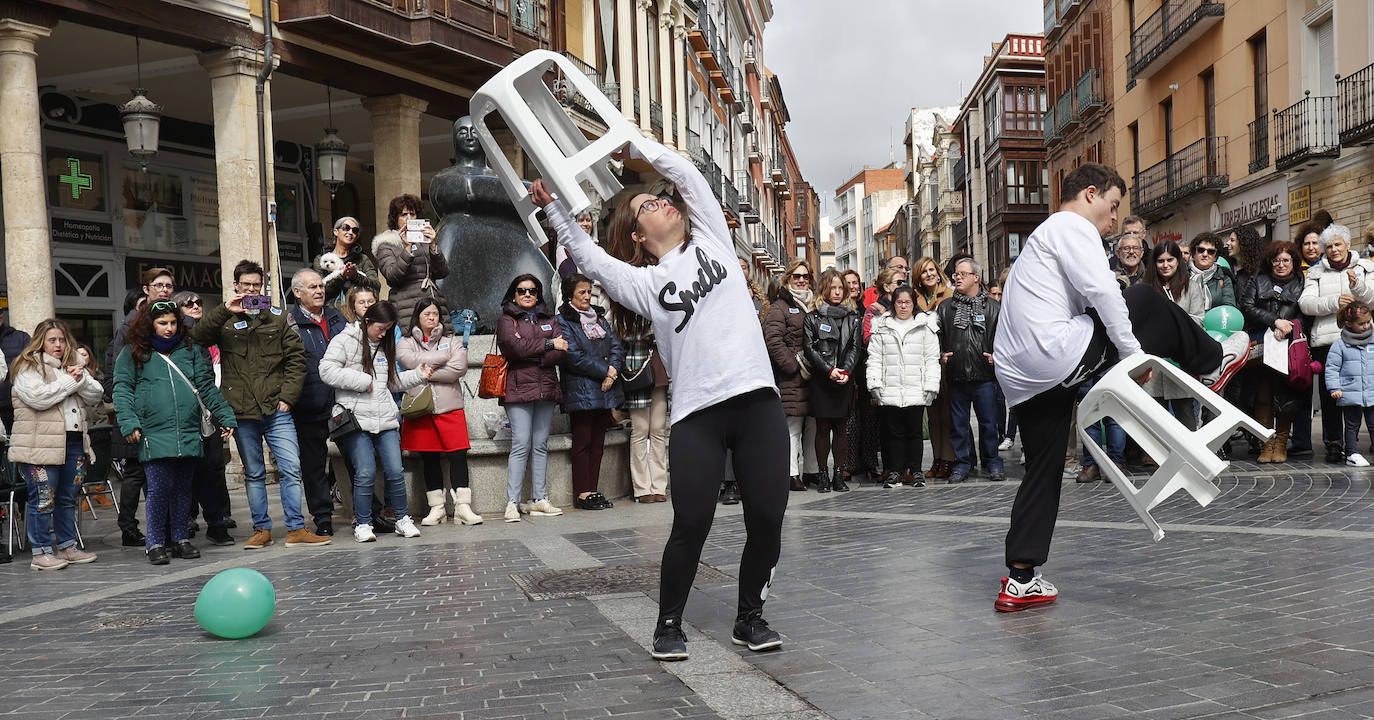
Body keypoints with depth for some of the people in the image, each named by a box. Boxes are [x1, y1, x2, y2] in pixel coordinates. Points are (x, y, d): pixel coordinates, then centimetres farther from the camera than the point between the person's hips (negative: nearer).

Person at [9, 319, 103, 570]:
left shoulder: (72, 366, 19)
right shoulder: (27, 367, -2)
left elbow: (97, 394, 11)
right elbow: (37, 397, -18)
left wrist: (81, 380, -8)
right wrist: (69, 382, -10)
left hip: (73, 442, 7)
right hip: (40, 444, -7)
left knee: (68, 498, 13)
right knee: (43, 500, -3)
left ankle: (67, 546, 22)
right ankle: (41, 552, 4)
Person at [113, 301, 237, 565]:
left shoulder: (190, 350, 15)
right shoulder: (132, 353, 7)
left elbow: (207, 387, 13)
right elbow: (122, 390, 2)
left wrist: (225, 415, 6)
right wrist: (129, 422, -11)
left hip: (189, 433, 3)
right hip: (154, 435, -3)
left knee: (183, 488, 8)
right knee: (159, 488, -7)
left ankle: (180, 538, 20)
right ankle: (156, 543, 6)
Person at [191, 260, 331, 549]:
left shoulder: (277, 318, 11)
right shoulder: (225, 320, 9)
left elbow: (296, 358, 8)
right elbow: (197, 337, -9)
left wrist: (287, 396, -2)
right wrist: (225, 311, -18)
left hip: (276, 409, 0)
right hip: (242, 411, 0)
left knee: (291, 468, -5)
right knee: (254, 473, 9)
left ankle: (296, 530, 1)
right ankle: (262, 529, 17)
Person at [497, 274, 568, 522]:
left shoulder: (550, 320, 18)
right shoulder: (506, 320, 7)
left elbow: (562, 351, 2)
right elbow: (513, 346, -13)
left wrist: (529, 355, -11)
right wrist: (549, 344, -7)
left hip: (546, 388, 4)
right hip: (518, 389, -4)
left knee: (541, 445, 6)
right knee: (521, 445, -10)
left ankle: (540, 499, 10)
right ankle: (512, 502, -8)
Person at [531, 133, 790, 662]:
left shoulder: (711, 242, 17)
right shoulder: (643, 282, 11)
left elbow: (687, 175, 16)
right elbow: (588, 257, 8)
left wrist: (634, 143, 20)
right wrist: (553, 207, 12)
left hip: (757, 400, 2)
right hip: (696, 413, -2)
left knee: (767, 520, -1)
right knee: (691, 525, -5)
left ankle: (750, 618, 19)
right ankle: (669, 625, 17)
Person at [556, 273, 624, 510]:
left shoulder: (599, 318, 18)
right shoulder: (563, 321, -4)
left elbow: (616, 346, 11)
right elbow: (575, 357, -14)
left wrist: (613, 371, -7)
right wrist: (605, 370, -13)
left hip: (605, 391, 7)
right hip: (581, 392, -6)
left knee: (598, 442, 8)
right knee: (582, 442, -3)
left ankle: (593, 489, 13)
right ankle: (582, 493, 2)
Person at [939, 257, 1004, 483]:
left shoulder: (993, 307, 6)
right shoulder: (945, 308, 10)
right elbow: (936, 336, 14)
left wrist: (996, 355, -6)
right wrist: (941, 355, -1)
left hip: (984, 376, -2)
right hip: (956, 376, 2)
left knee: (988, 422, 4)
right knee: (958, 422, 6)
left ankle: (992, 463, 18)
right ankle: (962, 463, 16)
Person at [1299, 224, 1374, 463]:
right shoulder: (1316, 273, 16)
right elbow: (1305, 303, 1)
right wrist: (1334, 302, -13)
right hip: (1326, 340, 1)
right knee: (1329, 392, -1)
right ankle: (1333, 443, 7)